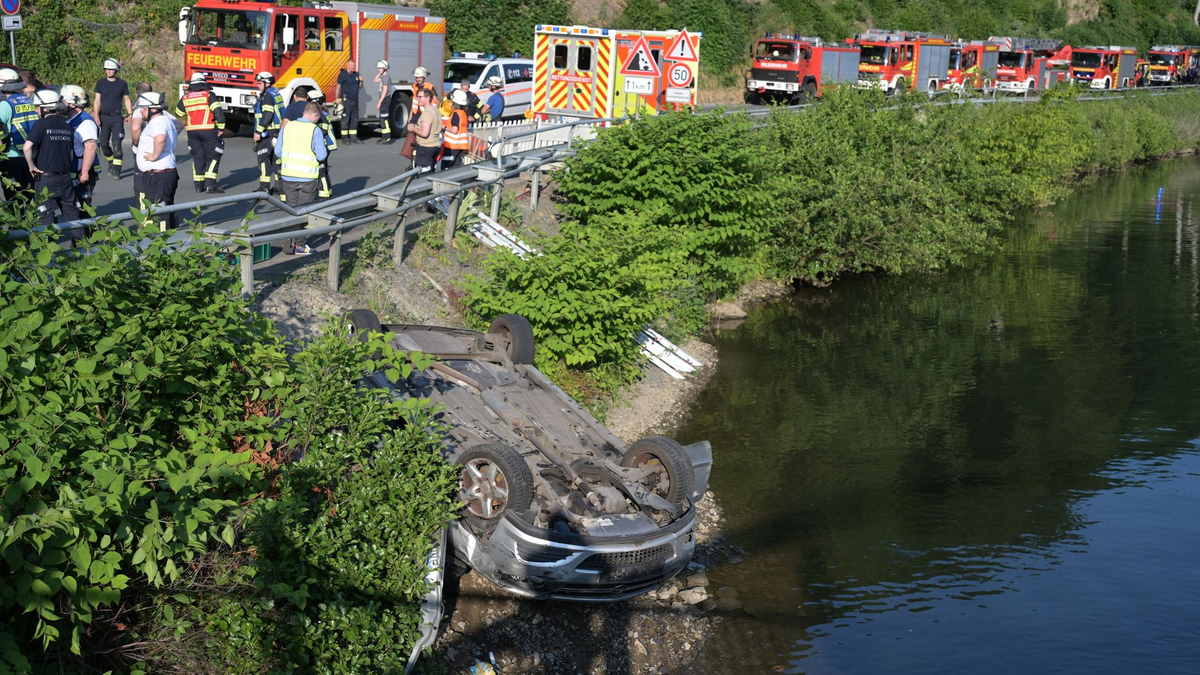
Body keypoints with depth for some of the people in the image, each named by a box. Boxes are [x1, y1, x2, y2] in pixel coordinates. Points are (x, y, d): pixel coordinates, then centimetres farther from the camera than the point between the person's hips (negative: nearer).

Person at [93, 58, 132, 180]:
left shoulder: (122, 84, 3)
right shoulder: (100, 83, 6)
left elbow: (127, 99, 10)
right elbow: (97, 100, 6)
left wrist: (130, 113, -4)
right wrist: (96, 115, -5)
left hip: (117, 117, -2)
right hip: (104, 117, 2)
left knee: (116, 144, -12)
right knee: (104, 144, 5)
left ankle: (116, 170, -8)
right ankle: (111, 163, 30)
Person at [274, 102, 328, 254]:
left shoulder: (287, 126, 2)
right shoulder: (315, 130, -11)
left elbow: (278, 150, 3)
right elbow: (321, 155, -12)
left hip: (288, 175, 4)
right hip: (308, 177, -4)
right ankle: (300, 245, 7)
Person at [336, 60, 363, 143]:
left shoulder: (356, 74, 14)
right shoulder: (343, 74, -5)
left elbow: (360, 87, 20)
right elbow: (338, 87, -8)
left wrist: (361, 81, -1)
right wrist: (337, 98, -15)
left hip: (355, 100, 7)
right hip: (346, 100, -7)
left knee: (354, 119, 9)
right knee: (345, 119, -6)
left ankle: (353, 138, 15)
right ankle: (345, 138, -4)